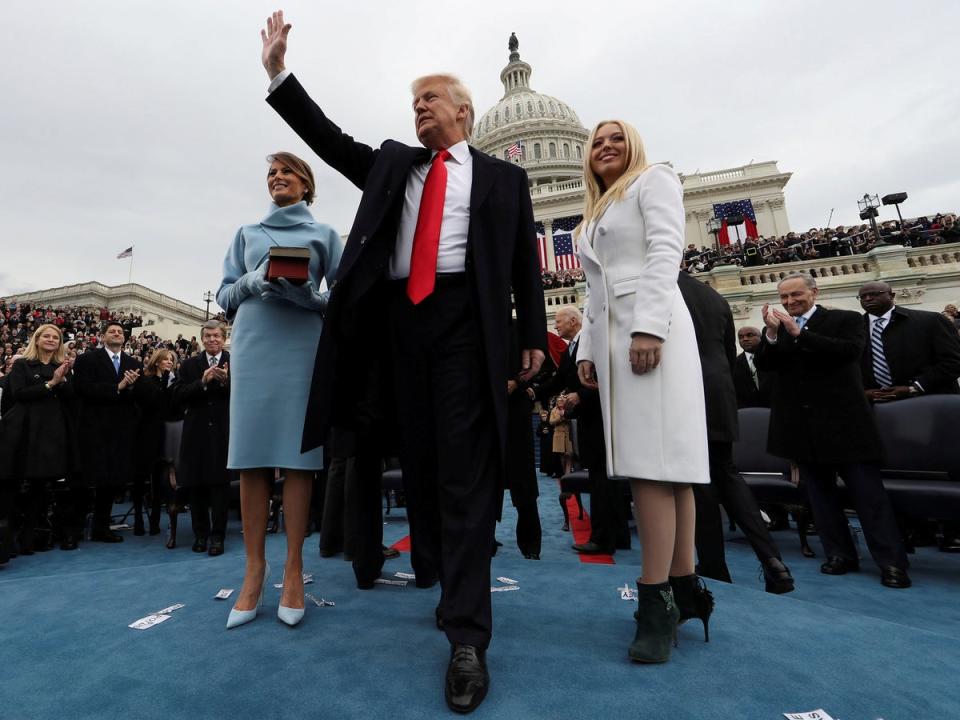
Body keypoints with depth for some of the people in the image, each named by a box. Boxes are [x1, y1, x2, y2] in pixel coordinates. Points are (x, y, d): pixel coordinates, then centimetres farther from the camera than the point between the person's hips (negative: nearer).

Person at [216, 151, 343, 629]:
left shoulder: (323, 234, 14)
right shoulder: (247, 233, 21)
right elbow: (224, 294, 14)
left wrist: (310, 295, -13)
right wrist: (252, 283, -6)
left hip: (303, 344, -2)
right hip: (253, 344, 2)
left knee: (297, 453, -4)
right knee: (252, 453, -1)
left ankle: (293, 570, 5)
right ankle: (255, 568, 9)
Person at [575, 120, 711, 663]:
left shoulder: (654, 180, 11)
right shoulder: (595, 216, 30)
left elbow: (667, 251, -7)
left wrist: (649, 326, -20)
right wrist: (587, 349, 12)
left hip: (650, 326, -7)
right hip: (609, 336, 7)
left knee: (652, 459, -13)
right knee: (658, 457, 3)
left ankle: (657, 599, -8)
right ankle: (685, 586, 10)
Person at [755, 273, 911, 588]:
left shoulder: (846, 320, 1)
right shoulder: (774, 329, 8)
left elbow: (851, 350, -17)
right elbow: (762, 364, -2)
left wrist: (799, 333, -19)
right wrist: (771, 333, -18)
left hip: (843, 420, -3)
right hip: (802, 426, 4)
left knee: (868, 492, 2)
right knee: (820, 491, 11)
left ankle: (891, 562, 12)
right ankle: (840, 554, 22)